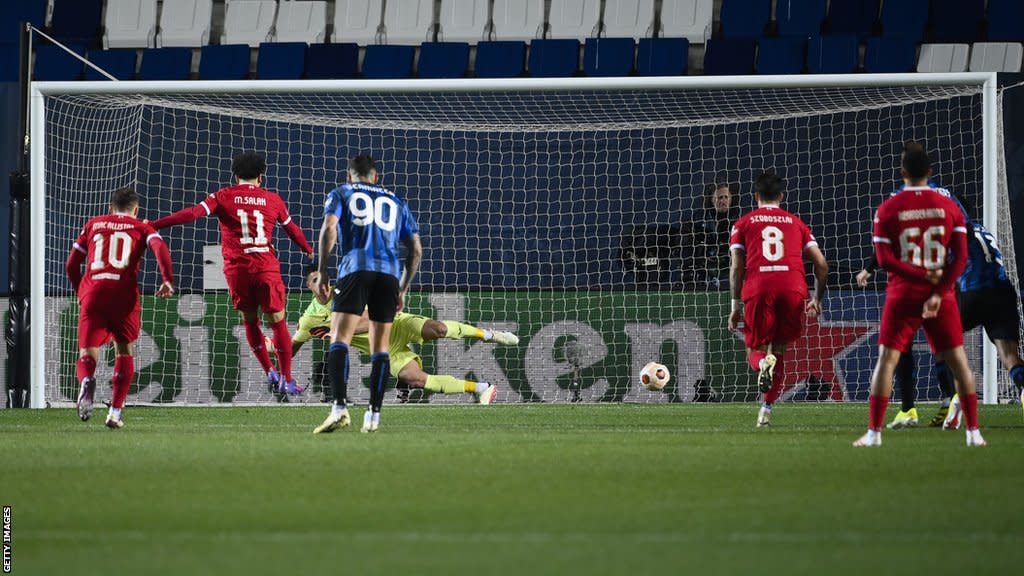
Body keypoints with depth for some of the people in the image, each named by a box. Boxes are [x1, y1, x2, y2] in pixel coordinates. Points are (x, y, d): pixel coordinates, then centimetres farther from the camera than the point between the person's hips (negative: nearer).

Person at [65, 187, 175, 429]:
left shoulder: (93, 225, 23)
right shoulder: (141, 228, 16)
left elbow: (71, 265, 22)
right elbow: (160, 247, -6)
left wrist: (81, 293, 37)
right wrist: (168, 280, -14)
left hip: (92, 293, 1)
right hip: (124, 295, -1)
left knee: (87, 353, 3)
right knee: (125, 351, 18)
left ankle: (86, 380, -35)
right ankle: (115, 412, 6)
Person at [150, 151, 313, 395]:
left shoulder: (224, 196, 3)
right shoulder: (273, 200, 8)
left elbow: (192, 214, -9)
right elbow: (292, 229, 22)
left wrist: (154, 225, -9)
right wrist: (310, 252, 40)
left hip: (237, 269, 0)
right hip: (267, 269, 0)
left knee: (250, 322, 17)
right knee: (278, 323, 6)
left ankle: (269, 372, 13)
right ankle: (286, 379, 3)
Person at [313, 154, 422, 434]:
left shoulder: (341, 193, 16)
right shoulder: (396, 202, 26)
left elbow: (329, 228, -3)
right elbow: (416, 250, 19)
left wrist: (322, 272, 1)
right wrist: (403, 290, 25)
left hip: (355, 268, -3)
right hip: (390, 274, 3)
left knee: (339, 339, -8)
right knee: (380, 347, 8)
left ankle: (340, 408, -26)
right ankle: (374, 414, 2)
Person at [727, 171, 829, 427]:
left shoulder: (744, 223, 19)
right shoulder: (795, 223, 23)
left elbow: (736, 268, 9)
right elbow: (821, 264, 16)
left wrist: (736, 306, 12)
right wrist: (817, 299, 28)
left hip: (758, 287, -1)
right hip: (793, 287, 1)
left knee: (755, 351, 10)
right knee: (779, 349, 16)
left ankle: (763, 364, -26)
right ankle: (767, 408, 6)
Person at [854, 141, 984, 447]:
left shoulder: (887, 209, -3)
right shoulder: (950, 207, 2)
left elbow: (884, 259, -9)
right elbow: (961, 257, -5)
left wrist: (923, 274, -8)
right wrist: (938, 291, -10)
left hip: (902, 295, -1)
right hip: (941, 294, 1)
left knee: (886, 360, 2)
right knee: (958, 361, 8)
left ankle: (874, 431, -5)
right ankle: (973, 431, 5)